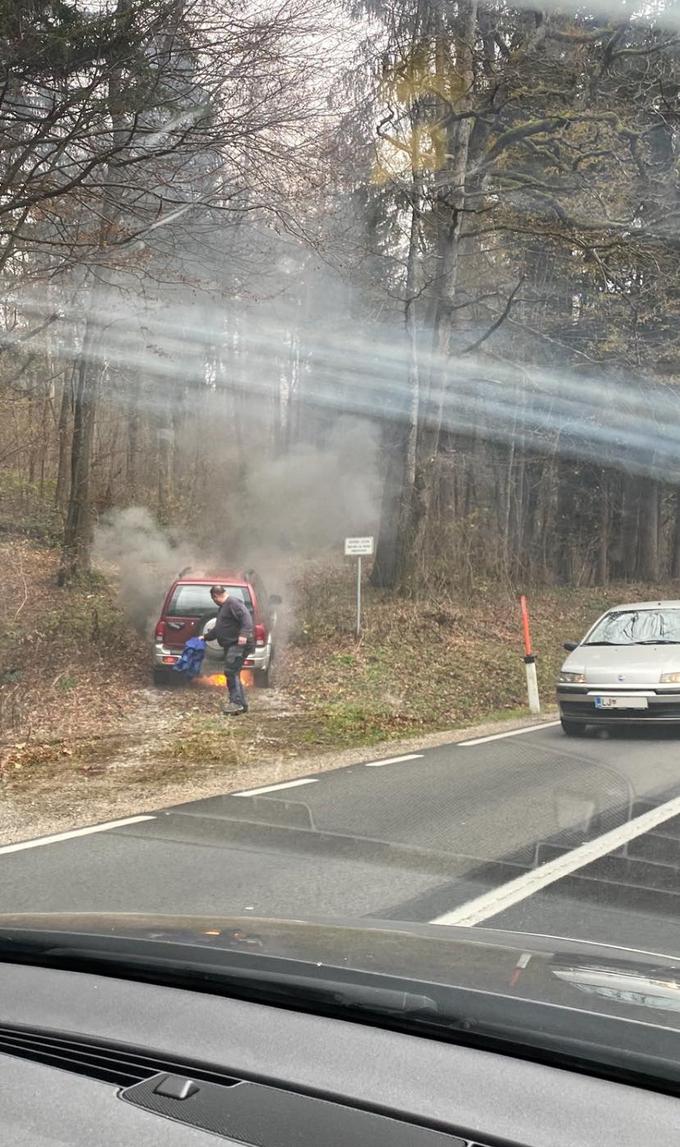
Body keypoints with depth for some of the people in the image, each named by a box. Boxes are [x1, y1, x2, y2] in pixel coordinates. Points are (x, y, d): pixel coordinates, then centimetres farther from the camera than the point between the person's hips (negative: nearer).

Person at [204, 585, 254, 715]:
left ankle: (237, 703, -15)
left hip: (239, 644, -11)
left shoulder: (233, 602, -11)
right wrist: (205, 637, 39)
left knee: (230, 671, -15)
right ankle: (242, 703, 13)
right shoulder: (224, 607, 23)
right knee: (233, 674, 10)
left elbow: (246, 617, -25)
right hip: (231, 645, 11)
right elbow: (218, 629, 34)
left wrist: (244, 634, -35)